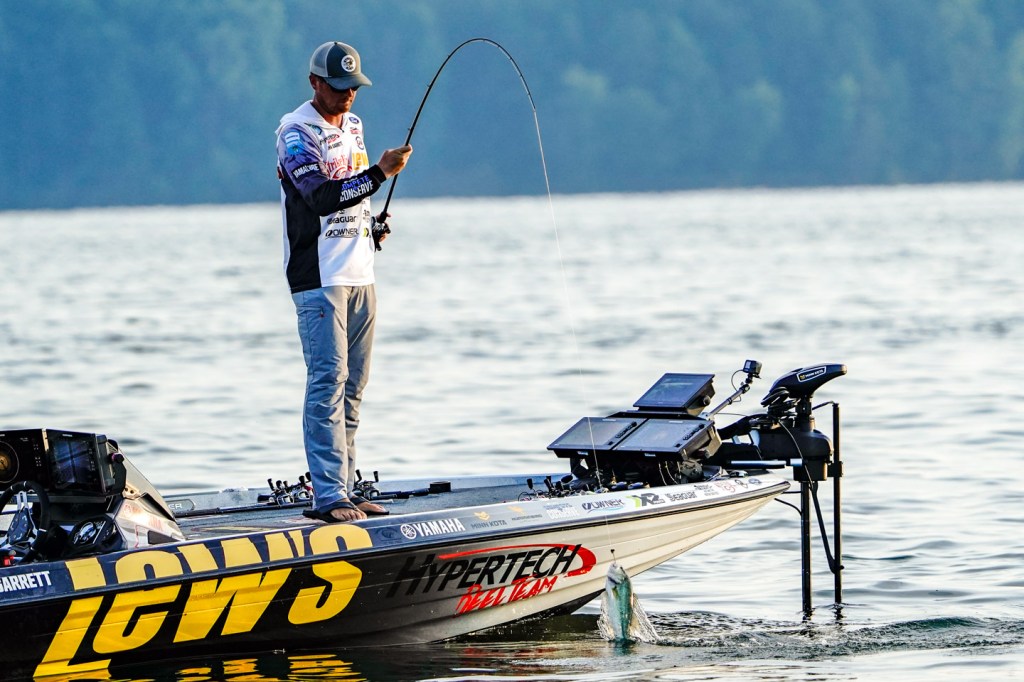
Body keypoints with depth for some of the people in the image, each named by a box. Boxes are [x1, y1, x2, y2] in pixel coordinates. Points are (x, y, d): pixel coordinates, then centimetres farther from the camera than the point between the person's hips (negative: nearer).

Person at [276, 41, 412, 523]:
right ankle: (327, 496, -17)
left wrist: (373, 222, 10)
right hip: (318, 276, -8)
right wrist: (380, 172, -29)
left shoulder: (352, 125, 16)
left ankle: (342, 490, 11)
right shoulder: (296, 132, -10)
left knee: (352, 386, 7)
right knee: (327, 382, -13)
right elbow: (321, 196, -23)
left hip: (359, 272, 8)